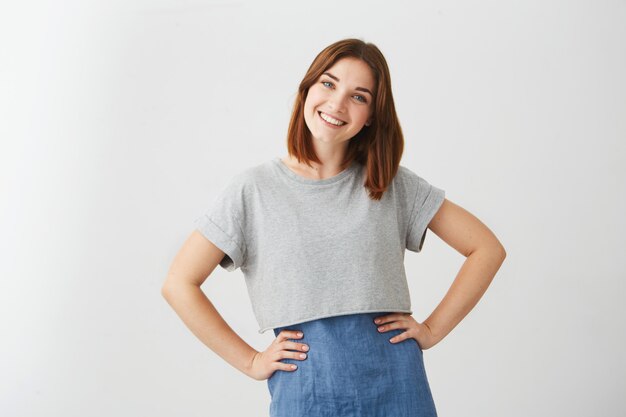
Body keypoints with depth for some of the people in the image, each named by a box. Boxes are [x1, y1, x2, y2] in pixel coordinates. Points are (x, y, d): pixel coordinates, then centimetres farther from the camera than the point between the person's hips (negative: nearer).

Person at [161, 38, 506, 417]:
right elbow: (179, 284, -2)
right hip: (306, 386, -1)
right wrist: (250, 361, -4)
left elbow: (487, 248, 6)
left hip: (397, 381, 2)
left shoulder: (392, 184, 3)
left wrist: (432, 329, -1)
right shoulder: (254, 189, -2)